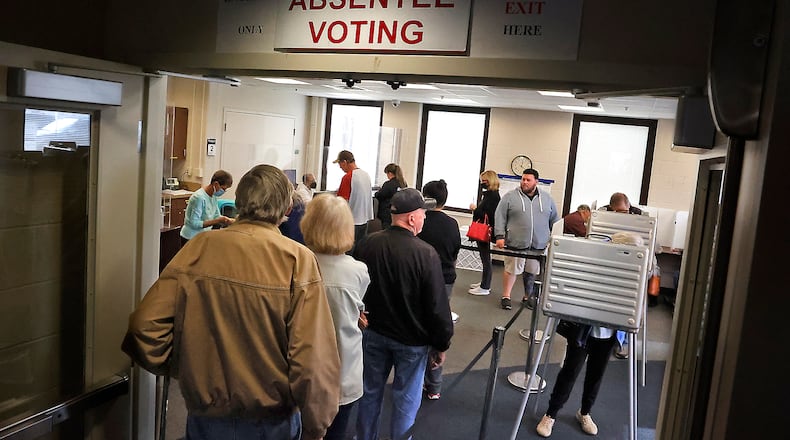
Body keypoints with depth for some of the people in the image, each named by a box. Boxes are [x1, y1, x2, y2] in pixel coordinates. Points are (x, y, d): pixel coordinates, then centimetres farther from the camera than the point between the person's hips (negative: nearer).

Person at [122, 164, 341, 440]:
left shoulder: (198, 248, -10)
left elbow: (145, 325, -11)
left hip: (204, 416, 2)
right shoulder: (297, 260, -17)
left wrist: (175, 368, 6)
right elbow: (313, 357, -21)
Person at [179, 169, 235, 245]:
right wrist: (218, 221, -29)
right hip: (190, 239, -8)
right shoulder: (199, 197, -23)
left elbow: (216, 216, 8)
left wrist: (229, 220, -10)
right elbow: (194, 223, -25)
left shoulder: (213, 196, 2)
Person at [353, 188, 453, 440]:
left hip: (373, 332, 5)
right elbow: (437, 306, -18)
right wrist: (441, 344, -4)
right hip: (412, 339, -4)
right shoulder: (426, 254, -23)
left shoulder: (367, 244, -10)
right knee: (406, 400, 13)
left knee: (370, 392, 21)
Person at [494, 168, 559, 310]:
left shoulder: (547, 198, 9)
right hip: (516, 242, -3)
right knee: (511, 269, 3)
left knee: (531, 271, 11)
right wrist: (500, 236, -10)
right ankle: (506, 297, 16)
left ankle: (528, 296, 26)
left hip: (538, 244, 3)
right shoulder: (510, 196, -2)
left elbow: (554, 219, 16)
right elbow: (500, 217, -3)